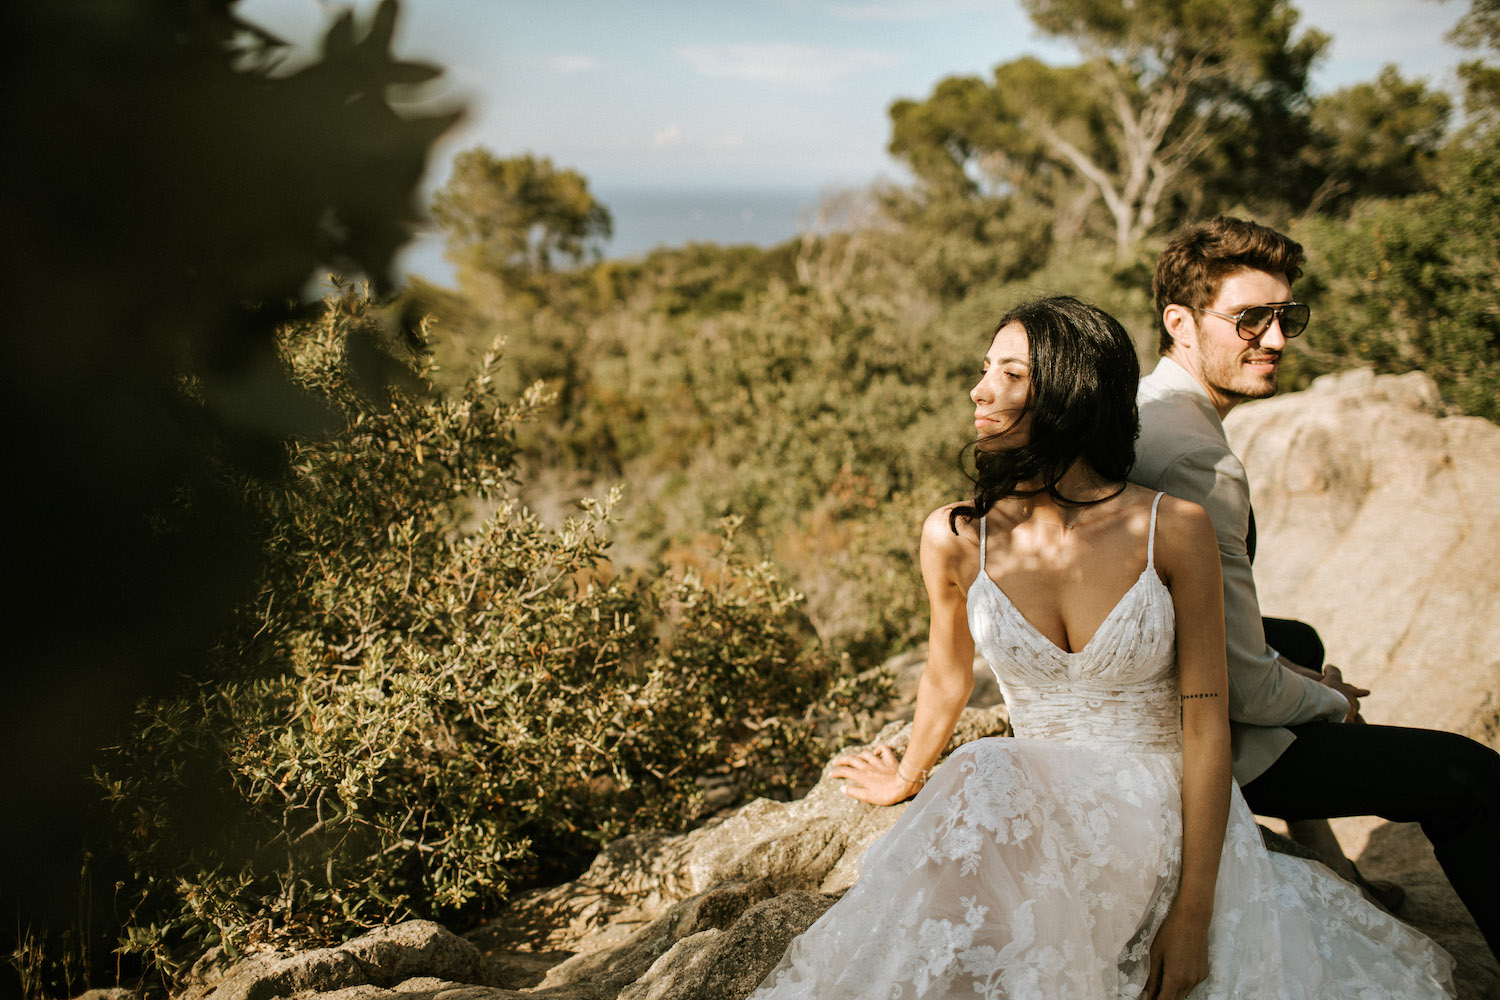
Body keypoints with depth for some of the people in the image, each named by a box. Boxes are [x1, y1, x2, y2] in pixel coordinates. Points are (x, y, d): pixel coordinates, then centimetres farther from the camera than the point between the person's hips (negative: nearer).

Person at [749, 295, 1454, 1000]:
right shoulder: (955, 538, -4)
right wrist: (909, 779, 31)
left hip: (1171, 820, -2)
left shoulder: (1174, 529, -11)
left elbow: (1206, 723, -9)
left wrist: (1194, 911, -14)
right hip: (1035, 821, 2)